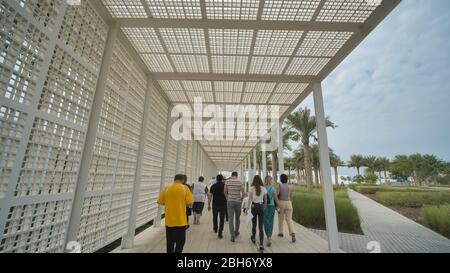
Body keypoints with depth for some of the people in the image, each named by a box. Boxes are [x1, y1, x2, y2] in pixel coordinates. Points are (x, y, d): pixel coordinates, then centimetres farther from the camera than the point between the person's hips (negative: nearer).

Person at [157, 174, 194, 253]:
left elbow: (160, 202, 5)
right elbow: (190, 203, -12)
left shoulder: (167, 188, 0)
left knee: (170, 242, 19)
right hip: (180, 221, -3)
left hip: (169, 221, 4)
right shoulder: (184, 188, -9)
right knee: (180, 242, 9)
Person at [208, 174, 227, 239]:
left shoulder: (213, 186, -1)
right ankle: (220, 233, -3)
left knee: (215, 217, 21)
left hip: (215, 204, 2)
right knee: (222, 219, 3)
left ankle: (215, 229, 39)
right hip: (223, 204, -2)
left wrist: (208, 205, 4)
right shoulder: (224, 185, -5)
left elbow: (210, 196, -1)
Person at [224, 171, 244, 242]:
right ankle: (236, 232, 34)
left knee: (230, 218, 2)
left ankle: (232, 236, -3)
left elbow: (225, 192, 5)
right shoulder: (240, 182, -5)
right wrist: (241, 199, 10)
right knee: (237, 218, 19)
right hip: (238, 201, 1)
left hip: (230, 201, -1)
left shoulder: (227, 182, -3)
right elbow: (243, 193, -7)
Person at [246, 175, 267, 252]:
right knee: (261, 226, 5)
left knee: (254, 223, 21)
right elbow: (265, 200, 5)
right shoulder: (264, 188, -2)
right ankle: (261, 244, -1)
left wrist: (248, 208, -14)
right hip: (261, 207, 0)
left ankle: (253, 238, 42)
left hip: (254, 206, 0)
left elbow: (250, 199, -12)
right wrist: (265, 207, 18)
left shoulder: (252, 188, -7)